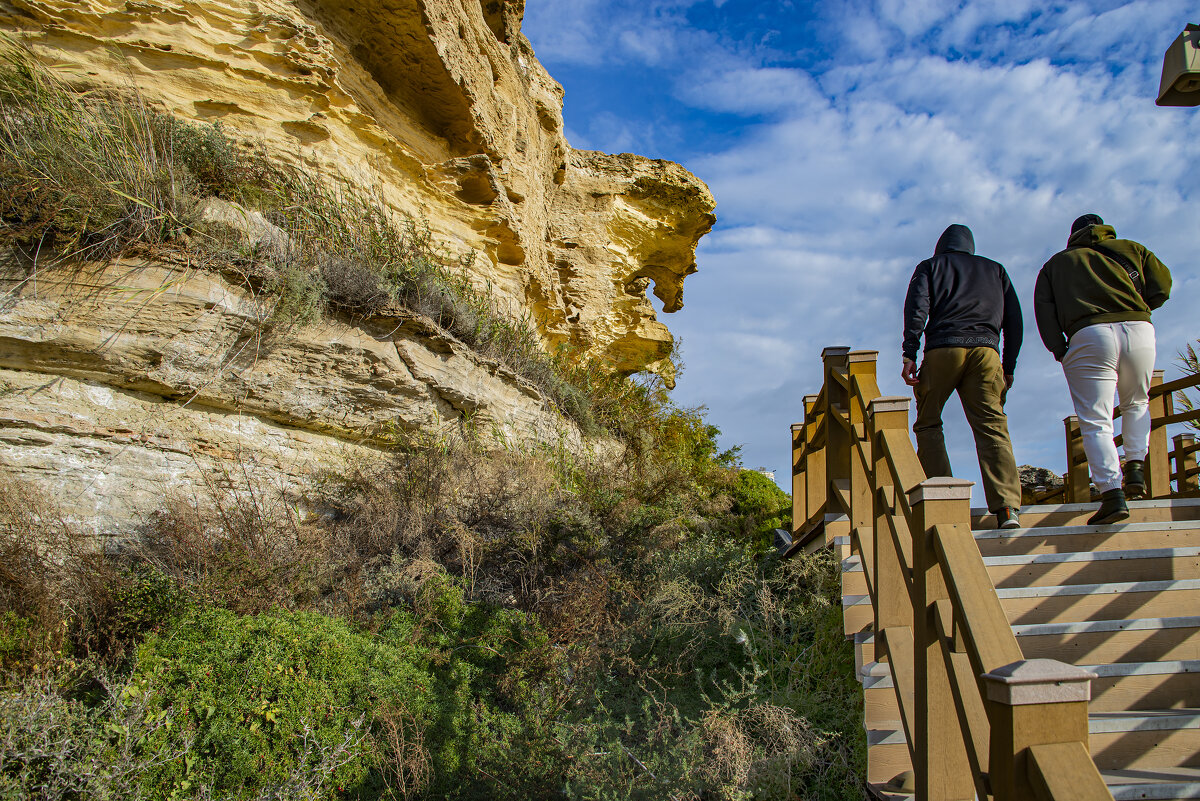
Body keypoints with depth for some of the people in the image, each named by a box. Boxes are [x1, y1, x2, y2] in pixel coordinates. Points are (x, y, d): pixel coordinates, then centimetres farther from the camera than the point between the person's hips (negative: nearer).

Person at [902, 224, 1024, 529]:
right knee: (992, 426, -5)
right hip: (986, 350, 2)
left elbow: (917, 306, 0)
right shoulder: (995, 270, 29)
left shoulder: (930, 266, 20)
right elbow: (1014, 321, 20)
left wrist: (909, 355, -6)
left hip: (943, 348, -2)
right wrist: (1009, 367, 20)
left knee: (928, 424, 9)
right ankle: (1008, 506, -20)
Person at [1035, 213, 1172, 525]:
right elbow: (1161, 287, 15)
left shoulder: (1056, 263, 22)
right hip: (1140, 330, 2)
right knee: (1137, 404, 25)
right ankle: (1136, 464, 8)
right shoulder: (1130, 249, 24)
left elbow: (1044, 309, 7)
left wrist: (1059, 349, 3)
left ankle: (1111, 491, -19)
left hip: (1088, 335, -2)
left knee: (1096, 421, -5)